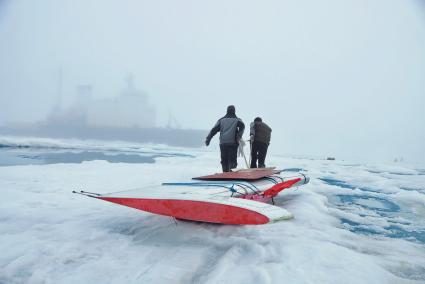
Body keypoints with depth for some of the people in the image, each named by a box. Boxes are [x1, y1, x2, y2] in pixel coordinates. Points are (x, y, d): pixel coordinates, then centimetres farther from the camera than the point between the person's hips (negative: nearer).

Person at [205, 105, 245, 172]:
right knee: (232, 159, 0)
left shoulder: (221, 120, 15)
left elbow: (214, 130, 10)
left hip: (223, 143, 2)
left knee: (224, 160, 10)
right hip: (233, 143, -2)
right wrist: (239, 137, -12)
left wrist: (208, 139, 10)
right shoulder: (237, 120, 9)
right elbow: (242, 126, -10)